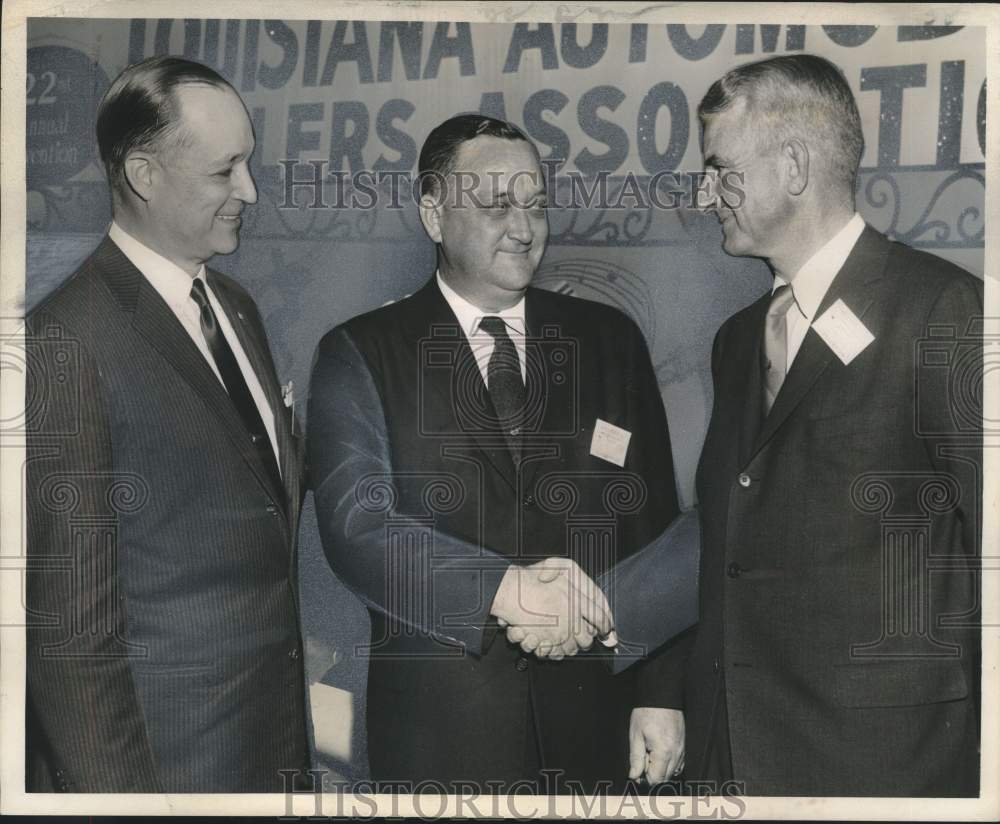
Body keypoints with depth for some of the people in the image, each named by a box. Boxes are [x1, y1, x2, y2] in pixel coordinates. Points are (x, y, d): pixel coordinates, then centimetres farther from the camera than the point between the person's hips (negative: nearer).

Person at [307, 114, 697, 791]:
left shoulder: (609, 339, 6)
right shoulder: (358, 355, -1)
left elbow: (654, 530, 5)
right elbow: (356, 524, -14)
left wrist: (662, 697, 0)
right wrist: (504, 589, -27)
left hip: (594, 716, 3)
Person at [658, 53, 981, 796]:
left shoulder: (946, 311, -9)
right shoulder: (738, 338, 13)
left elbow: (987, 547, -11)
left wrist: (983, 760, -11)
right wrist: (686, 709, 10)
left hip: (883, 756, -6)